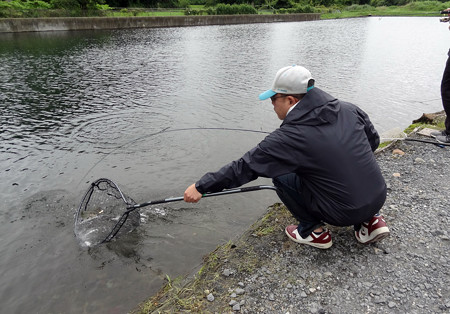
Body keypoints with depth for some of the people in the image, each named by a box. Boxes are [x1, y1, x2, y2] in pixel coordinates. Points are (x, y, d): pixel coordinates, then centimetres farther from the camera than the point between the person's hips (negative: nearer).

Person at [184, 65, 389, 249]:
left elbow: (245, 166, -13)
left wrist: (201, 187, -4)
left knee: (281, 175, 1)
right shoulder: (348, 110, -1)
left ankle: (313, 231, 10)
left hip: (344, 212, -7)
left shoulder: (289, 137, -18)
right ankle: (369, 221, 19)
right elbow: (373, 141, 13)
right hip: (379, 197, 7)